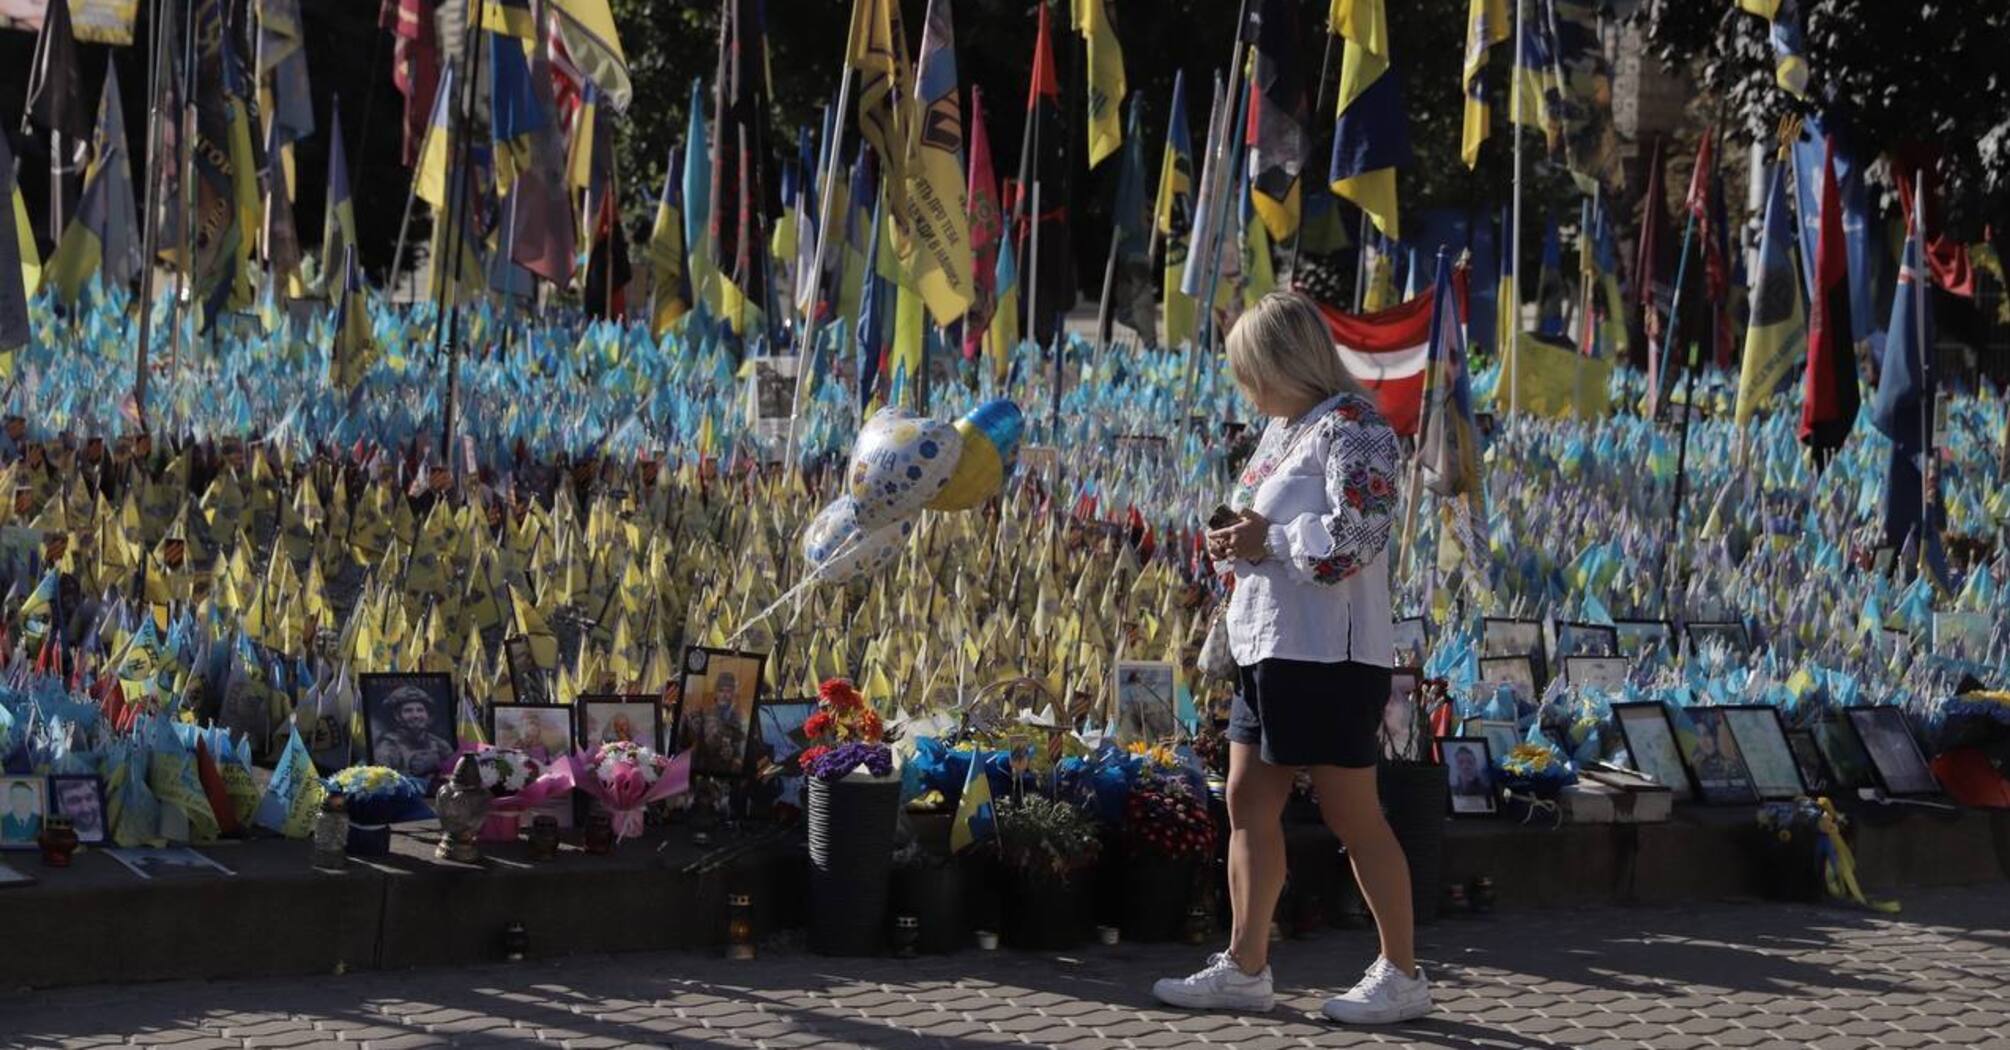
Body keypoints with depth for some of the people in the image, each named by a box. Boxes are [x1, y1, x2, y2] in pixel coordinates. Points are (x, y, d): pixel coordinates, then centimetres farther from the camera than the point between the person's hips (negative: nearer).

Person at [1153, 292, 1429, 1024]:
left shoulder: (1351, 430, -13)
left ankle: (1403, 976, 5)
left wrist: (1266, 539, -15)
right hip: (1269, 649, 10)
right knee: (1249, 805, 9)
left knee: (1351, 815, -3)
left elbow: (1354, 538, -24)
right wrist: (1236, 541, 3)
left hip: (1327, 658, -10)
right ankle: (1245, 969, 14)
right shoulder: (1286, 429, 15)